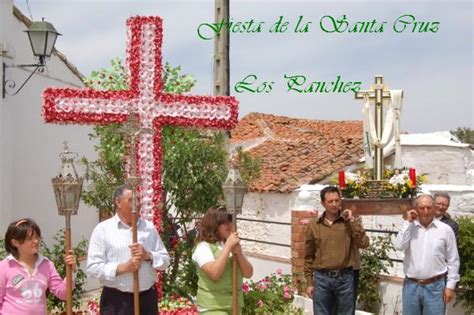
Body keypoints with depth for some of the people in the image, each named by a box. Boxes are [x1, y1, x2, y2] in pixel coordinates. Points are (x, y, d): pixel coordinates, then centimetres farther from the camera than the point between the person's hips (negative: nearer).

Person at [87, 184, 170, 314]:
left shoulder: (149, 227, 10)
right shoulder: (103, 229, -2)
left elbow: (165, 261, 10)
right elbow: (93, 268, -8)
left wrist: (148, 255, -10)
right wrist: (123, 267, -19)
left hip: (147, 298, 4)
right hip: (116, 301, -4)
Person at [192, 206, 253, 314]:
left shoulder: (233, 245, 9)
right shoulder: (203, 247, -11)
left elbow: (248, 273, 5)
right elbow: (214, 273, -25)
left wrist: (238, 253, -13)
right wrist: (228, 246, -21)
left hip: (235, 304, 7)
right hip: (212, 306, -7)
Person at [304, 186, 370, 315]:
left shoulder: (351, 222, 2)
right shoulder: (313, 225, 4)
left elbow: (363, 244, -12)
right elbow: (309, 256, 8)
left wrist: (352, 221, -13)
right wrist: (309, 282, 5)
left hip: (345, 278, -1)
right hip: (321, 278, 1)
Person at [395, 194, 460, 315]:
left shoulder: (445, 229, -1)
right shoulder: (409, 227, 4)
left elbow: (453, 260, 1)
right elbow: (399, 246, -13)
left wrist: (450, 286, -2)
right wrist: (408, 222, -10)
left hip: (435, 286, -2)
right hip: (411, 285, 2)